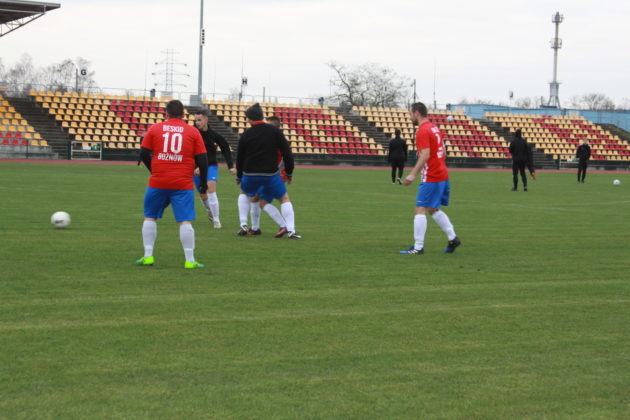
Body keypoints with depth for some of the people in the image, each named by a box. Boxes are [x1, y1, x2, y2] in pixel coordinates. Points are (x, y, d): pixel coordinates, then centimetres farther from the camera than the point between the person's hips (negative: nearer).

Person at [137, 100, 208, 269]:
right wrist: (203, 182, 12)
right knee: (185, 221, -1)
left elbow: (144, 154, 5)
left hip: (158, 183, 1)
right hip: (183, 184, -1)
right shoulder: (193, 132, 3)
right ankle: (190, 260, -3)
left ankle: (148, 256, 15)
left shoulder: (154, 129, 4)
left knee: (150, 217, 15)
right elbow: (202, 159, 2)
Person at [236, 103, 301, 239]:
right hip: (271, 174, -1)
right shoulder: (274, 131, -2)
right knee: (284, 199, 12)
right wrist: (289, 173, 7)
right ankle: (291, 230, -5)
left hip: (250, 174, 1)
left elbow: (240, 157, 8)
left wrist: (239, 177, 22)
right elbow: (287, 152, -4)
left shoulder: (246, 135, 0)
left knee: (244, 193, 29)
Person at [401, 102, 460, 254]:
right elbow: (443, 152, 19)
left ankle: (418, 247, -11)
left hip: (431, 178, -9)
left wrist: (413, 174, -24)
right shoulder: (434, 128, 14)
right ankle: (452, 238, 18)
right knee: (433, 209, 20)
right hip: (443, 175, 9)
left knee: (419, 210, -8)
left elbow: (425, 155, -23)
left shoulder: (422, 131, -14)